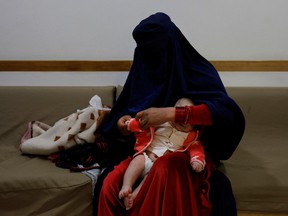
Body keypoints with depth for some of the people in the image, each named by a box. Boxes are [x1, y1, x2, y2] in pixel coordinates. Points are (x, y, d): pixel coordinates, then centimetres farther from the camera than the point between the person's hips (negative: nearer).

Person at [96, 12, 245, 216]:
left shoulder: (197, 71, -8)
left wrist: (170, 113, -34)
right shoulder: (142, 71, 6)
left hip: (189, 152, -3)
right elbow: (120, 115, 15)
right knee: (109, 185, -27)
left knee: (165, 170, -39)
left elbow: (228, 111, -26)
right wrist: (121, 124, -10)